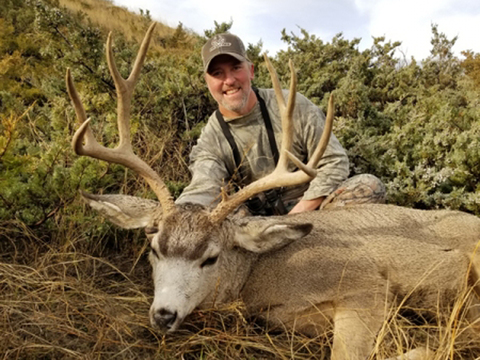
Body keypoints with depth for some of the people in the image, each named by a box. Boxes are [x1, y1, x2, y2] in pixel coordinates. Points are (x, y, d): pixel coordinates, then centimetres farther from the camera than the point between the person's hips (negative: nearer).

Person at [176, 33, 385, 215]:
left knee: (370, 187, -25)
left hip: (311, 207, 1)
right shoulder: (210, 142, -4)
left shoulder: (291, 106, -6)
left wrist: (301, 211, -17)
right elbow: (202, 193, -21)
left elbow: (334, 160, -6)